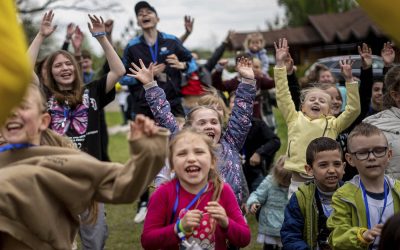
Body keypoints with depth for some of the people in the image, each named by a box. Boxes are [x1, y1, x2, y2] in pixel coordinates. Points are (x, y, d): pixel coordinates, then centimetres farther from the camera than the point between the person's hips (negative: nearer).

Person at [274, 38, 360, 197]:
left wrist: (349, 80, -5)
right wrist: (280, 64, 1)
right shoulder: (294, 119, 10)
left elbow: (353, 109, 1)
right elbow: (283, 96, 6)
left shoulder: (333, 124, 9)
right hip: (297, 183, 0)